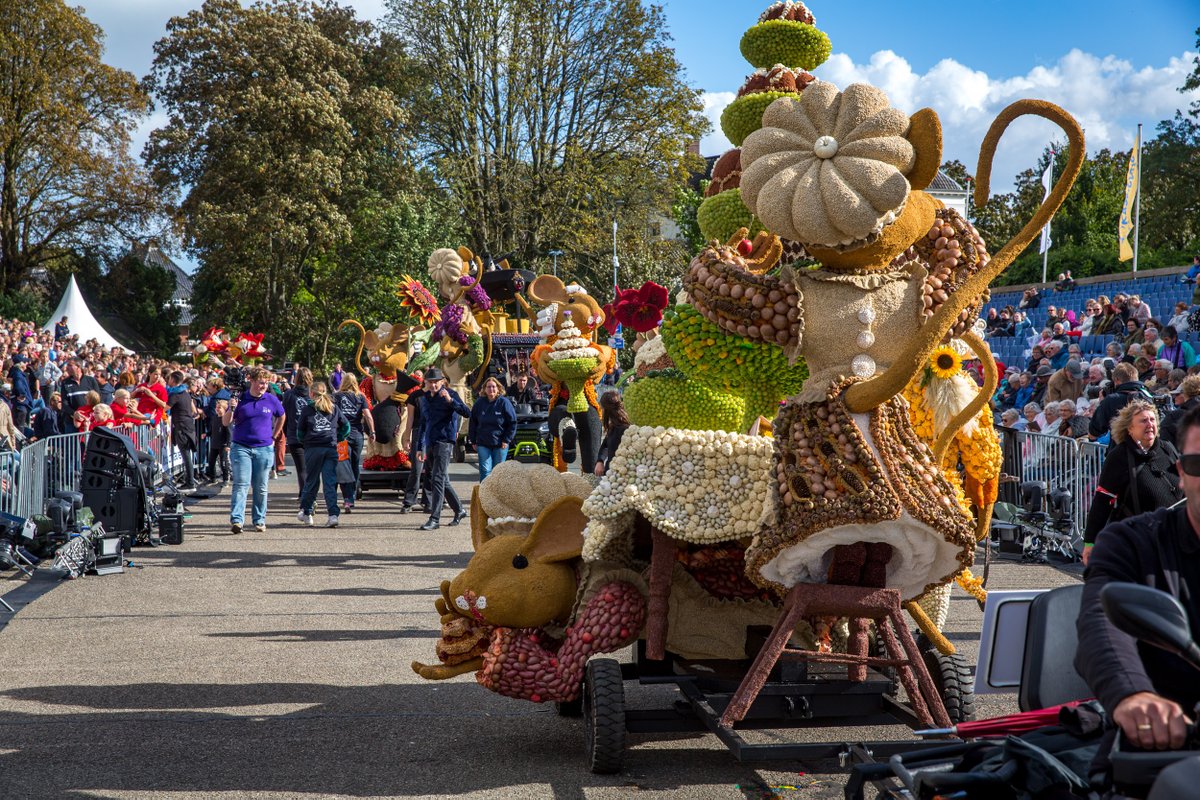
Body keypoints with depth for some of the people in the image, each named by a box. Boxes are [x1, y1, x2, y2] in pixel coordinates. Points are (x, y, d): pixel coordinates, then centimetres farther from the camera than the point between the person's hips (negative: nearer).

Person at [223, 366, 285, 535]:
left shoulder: (272, 400, 3)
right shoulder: (240, 399, -1)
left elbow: (281, 417, 21)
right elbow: (226, 422, -1)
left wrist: (273, 436, 17)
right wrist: (231, 409, -19)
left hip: (264, 449, 2)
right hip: (241, 448, -2)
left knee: (261, 487, 7)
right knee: (241, 484, -11)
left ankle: (259, 520, 16)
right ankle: (236, 520, -17)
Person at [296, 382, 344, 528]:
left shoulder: (307, 409, 4)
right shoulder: (334, 408, 10)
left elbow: (300, 431, 5)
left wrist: (304, 442, 22)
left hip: (313, 448, -1)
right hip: (331, 448, 1)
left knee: (311, 481, 11)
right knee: (330, 483, -1)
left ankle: (306, 512, 21)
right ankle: (333, 515, -12)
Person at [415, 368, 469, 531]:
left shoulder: (450, 394, -5)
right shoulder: (425, 398, 14)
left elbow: (467, 412, -17)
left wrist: (450, 401, -29)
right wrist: (419, 447, 20)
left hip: (444, 441, -7)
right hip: (430, 442, 7)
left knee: (438, 479, -14)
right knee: (442, 481, 13)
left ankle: (434, 518, -15)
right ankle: (459, 511, 27)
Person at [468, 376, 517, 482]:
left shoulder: (504, 403, -5)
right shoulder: (479, 403, 2)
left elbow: (513, 423, -2)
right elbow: (472, 423, 10)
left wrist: (506, 440, -7)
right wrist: (473, 441, 7)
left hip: (500, 444, -1)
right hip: (483, 444, 1)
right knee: (485, 470, -6)